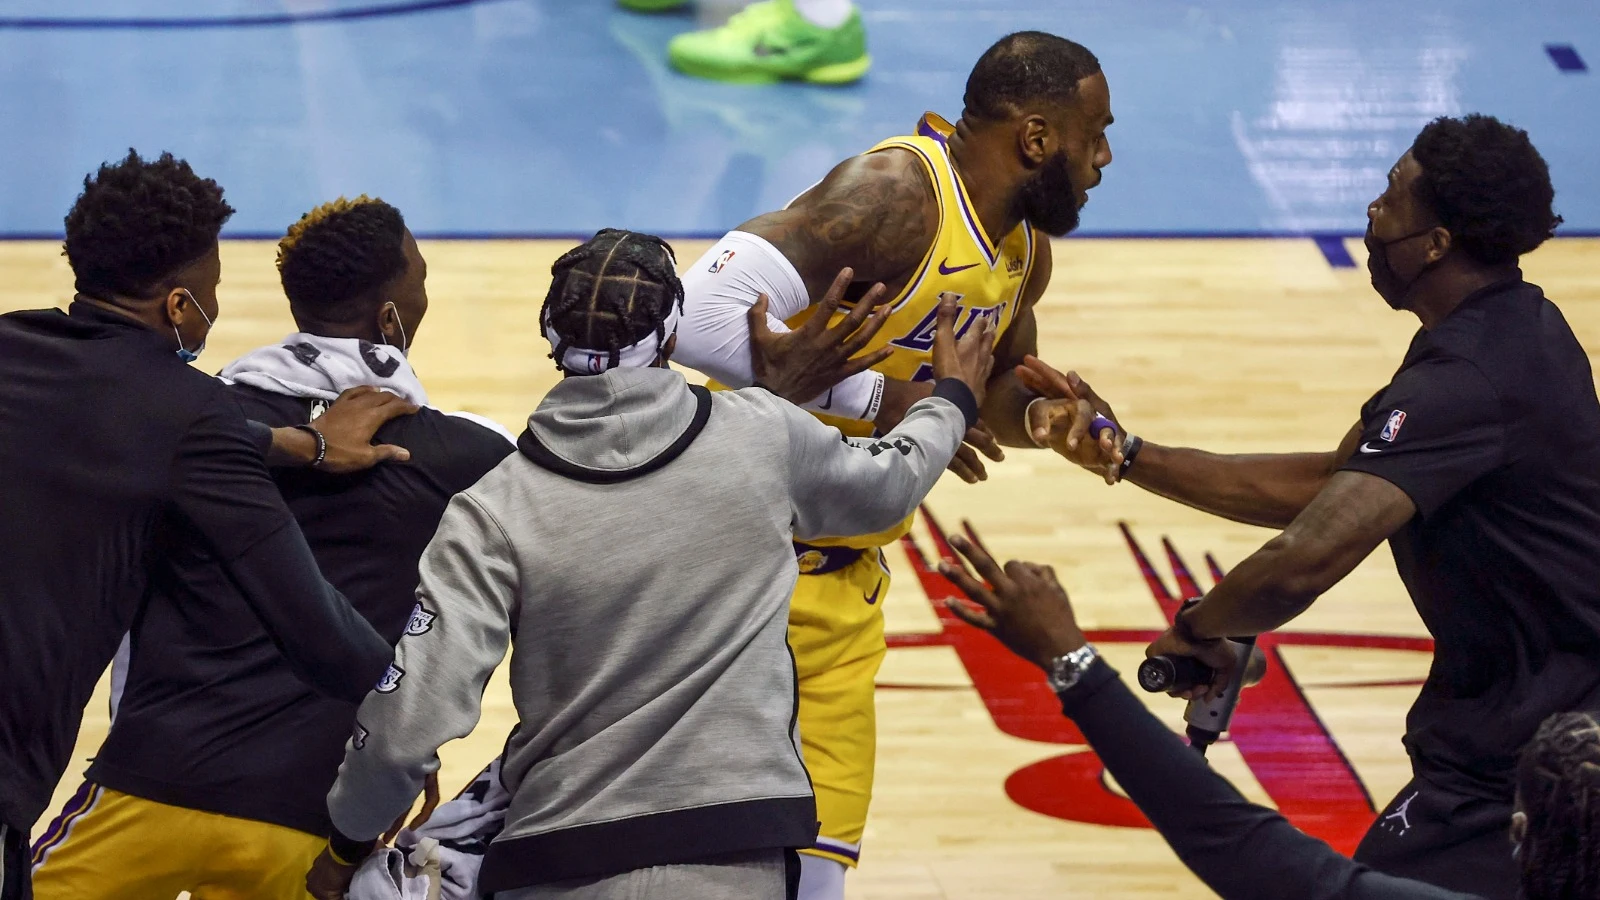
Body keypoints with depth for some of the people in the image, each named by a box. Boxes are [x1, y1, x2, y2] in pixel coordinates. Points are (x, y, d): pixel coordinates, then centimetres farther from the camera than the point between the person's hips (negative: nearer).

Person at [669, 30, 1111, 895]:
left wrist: (1049, 415, 1)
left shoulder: (1024, 249, 8)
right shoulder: (895, 196, -20)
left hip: (848, 573, 8)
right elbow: (705, 310, -29)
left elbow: (1003, 385, 26)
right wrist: (879, 399, -27)